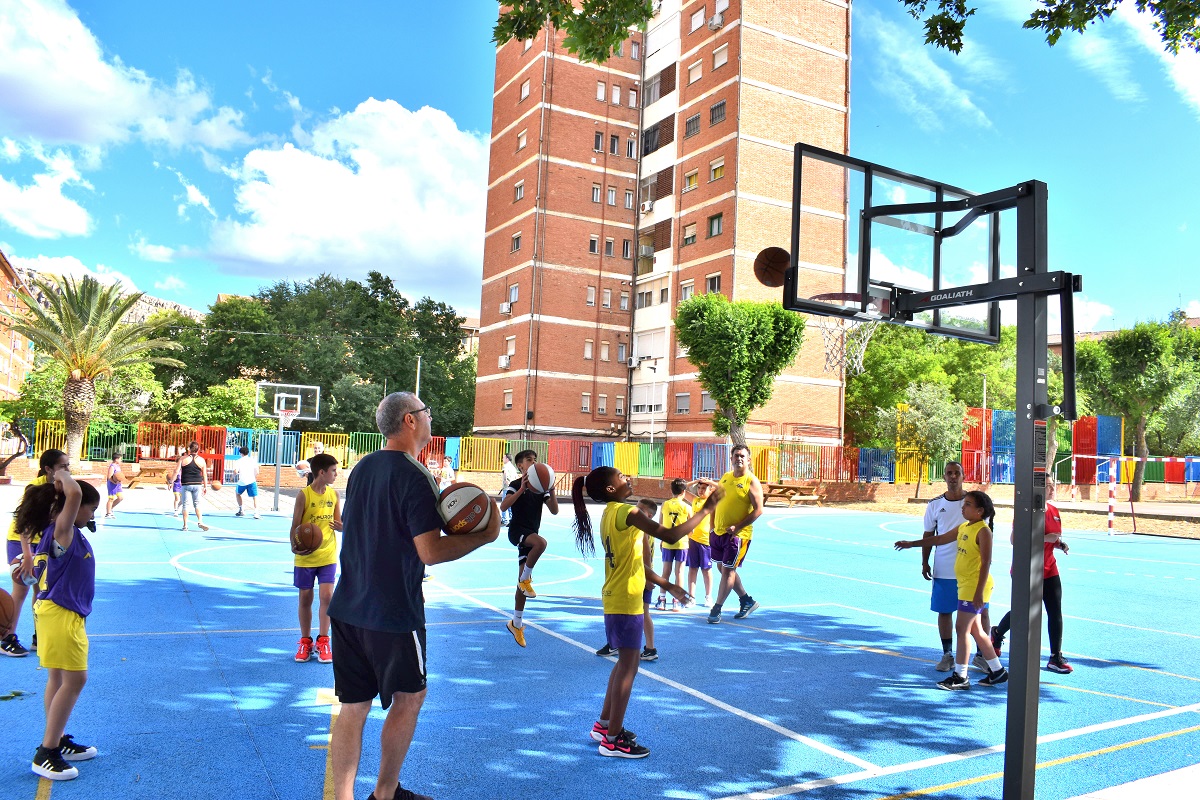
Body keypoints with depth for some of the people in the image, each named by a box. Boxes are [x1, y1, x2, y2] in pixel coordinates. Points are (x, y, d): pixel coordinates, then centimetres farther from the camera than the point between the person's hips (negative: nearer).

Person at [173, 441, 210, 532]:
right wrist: (205, 487, 11)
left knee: (185, 504, 5)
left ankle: (185, 525, 7)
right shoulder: (201, 460, 2)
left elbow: (176, 471, -5)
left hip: (186, 485, -1)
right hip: (197, 484, 1)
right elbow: (204, 475, 5)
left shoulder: (183, 459, -2)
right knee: (197, 503, 10)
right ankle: (200, 521, -4)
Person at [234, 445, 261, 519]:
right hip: (251, 481, 0)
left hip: (242, 482, 0)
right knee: (255, 497, -1)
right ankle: (256, 512, -19)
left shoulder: (238, 461, 5)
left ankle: (241, 511, 27)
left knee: (238, 494, 27)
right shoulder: (253, 460, 9)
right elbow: (257, 472, 4)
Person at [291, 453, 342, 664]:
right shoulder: (304, 495, -9)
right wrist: (294, 546, -25)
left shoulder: (333, 495, 3)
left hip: (328, 555, 2)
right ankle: (305, 642, 23)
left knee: (327, 595, -6)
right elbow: (295, 526, -8)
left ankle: (323, 641, 8)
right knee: (305, 598, 7)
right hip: (305, 557, -2)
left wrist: (341, 526, -12)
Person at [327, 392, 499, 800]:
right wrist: (484, 536, -10)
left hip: (348, 608, 7)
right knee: (409, 698, 14)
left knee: (353, 707, 11)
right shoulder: (415, 477, -17)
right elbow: (430, 552, -22)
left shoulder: (362, 468, 7)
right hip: (394, 613, -6)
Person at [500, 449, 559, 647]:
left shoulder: (541, 487, 10)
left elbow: (554, 511, 2)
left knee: (524, 582, 7)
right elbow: (503, 507, -19)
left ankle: (516, 624, 19)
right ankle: (525, 578, -16)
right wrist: (521, 489, -25)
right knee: (541, 542, -38)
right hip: (517, 530, -5)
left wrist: (551, 491, -11)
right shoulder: (516, 485, -4)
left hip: (531, 535, 5)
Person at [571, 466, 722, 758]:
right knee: (628, 666, -1)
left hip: (616, 600, 10)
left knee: (627, 662, 20)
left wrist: (667, 586, 20)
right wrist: (706, 509, -20)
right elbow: (670, 535, -27)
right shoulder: (626, 513, -18)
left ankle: (604, 725, 29)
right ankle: (613, 740, 7)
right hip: (626, 602, -10)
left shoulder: (611, 514, 12)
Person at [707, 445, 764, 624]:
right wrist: (713, 526, 11)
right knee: (722, 567, 16)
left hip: (738, 534, -8)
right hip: (718, 532, 8)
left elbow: (758, 510, -16)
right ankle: (747, 600, 31)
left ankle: (716, 609, 5)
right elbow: (716, 502, 19)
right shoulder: (725, 477, 10)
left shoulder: (752, 482, -11)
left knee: (728, 569, -5)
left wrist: (737, 527, -20)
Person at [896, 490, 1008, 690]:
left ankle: (960, 676, -1)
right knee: (975, 630, 15)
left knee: (962, 628, -7)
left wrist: (979, 592, -22)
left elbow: (986, 563, -18)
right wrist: (911, 544, 23)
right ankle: (997, 671, 27)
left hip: (975, 587, -9)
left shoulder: (983, 531, -14)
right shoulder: (963, 527, 12)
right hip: (965, 585, 9)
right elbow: (940, 539, 23)